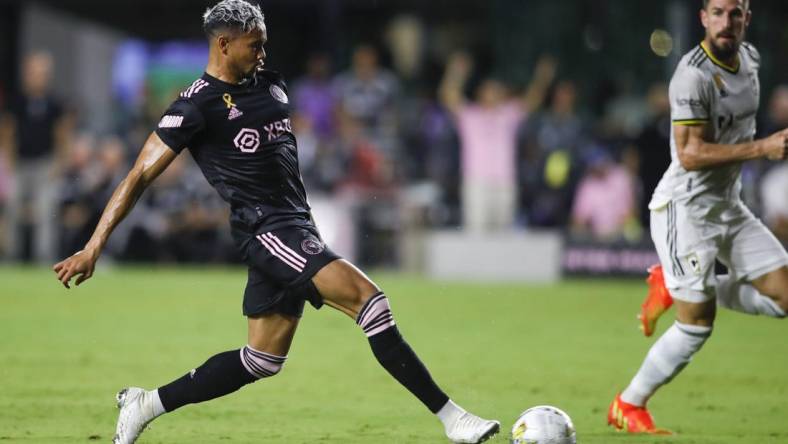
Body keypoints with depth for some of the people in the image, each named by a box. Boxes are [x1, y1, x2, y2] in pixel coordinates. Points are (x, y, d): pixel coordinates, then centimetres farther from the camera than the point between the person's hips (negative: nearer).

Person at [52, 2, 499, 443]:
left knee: (261, 361, 11)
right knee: (370, 299, -21)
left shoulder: (270, 85, 13)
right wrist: (93, 248, -12)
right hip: (268, 230, -9)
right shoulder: (197, 105, -10)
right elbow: (140, 176, -9)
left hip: (296, 231, 9)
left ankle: (145, 405, 20)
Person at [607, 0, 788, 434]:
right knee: (698, 324, -8)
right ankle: (627, 407, 10)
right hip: (685, 208, -8)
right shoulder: (693, 75, -22)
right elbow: (690, 154, -26)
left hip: (728, 206, 8)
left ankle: (673, 287, 14)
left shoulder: (749, 57, 5)